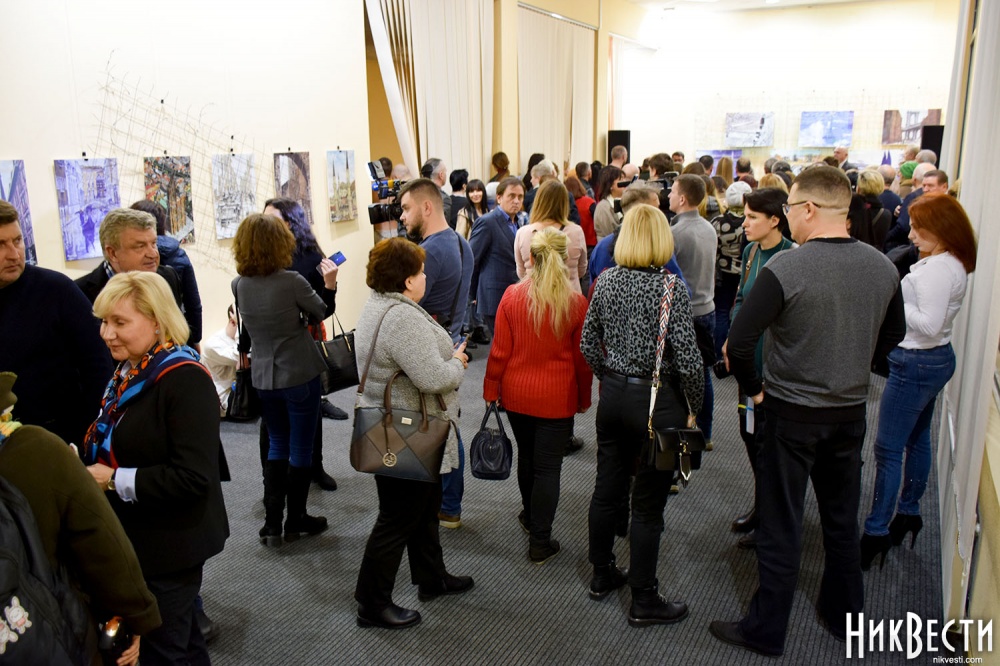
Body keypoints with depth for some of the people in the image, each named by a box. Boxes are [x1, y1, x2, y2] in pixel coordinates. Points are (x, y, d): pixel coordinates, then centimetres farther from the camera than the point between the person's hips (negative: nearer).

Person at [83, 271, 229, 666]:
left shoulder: (184, 379, -22)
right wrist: (83, 465, 1)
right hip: (132, 537, 8)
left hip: (171, 546, -8)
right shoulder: (128, 373, 5)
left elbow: (193, 477, -27)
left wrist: (115, 481, -23)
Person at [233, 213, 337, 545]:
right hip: (299, 375, -5)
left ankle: (272, 523, 18)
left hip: (263, 377, 5)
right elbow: (321, 312, -4)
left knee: (277, 445, 18)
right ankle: (296, 521, 20)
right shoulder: (292, 281, -19)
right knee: (301, 449, 9)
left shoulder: (239, 285, -3)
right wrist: (330, 283, 5)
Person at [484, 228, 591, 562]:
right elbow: (582, 358, -3)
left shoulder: (512, 296, -11)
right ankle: (540, 542, 14)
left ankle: (530, 516, 45)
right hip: (558, 398, -2)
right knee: (548, 467, 7)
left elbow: (499, 351, -7)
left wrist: (491, 390, 6)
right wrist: (584, 397, 10)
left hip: (517, 393, 2)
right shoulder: (576, 302, -12)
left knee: (526, 456, 23)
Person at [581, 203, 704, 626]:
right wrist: (692, 408, -4)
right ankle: (644, 602, 18)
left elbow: (588, 344, 6)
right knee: (648, 504, 5)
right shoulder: (670, 287, -15)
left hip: (613, 397, 6)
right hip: (657, 403, -5)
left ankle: (602, 575, 35)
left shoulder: (605, 281, 0)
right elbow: (686, 357, -17)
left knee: (607, 489, 17)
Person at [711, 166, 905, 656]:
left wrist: (754, 388, -6)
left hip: (792, 413, -5)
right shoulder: (882, 267, -3)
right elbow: (892, 334, 13)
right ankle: (843, 615, 39)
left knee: (780, 527, 7)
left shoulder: (785, 269, -21)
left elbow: (738, 344, -22)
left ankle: (765, 631, 21)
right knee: (842, 520, 22)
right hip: (852, 412, 6)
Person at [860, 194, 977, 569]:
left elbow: (929, 324, -26)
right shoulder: (953, 264, 9)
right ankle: (909, 511, 36)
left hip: (917, 365, -11)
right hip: (936, 359, 11)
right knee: (917, 439, 21)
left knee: (888, 449, -4)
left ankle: (877, 531, 3)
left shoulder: (938, 268, -23)